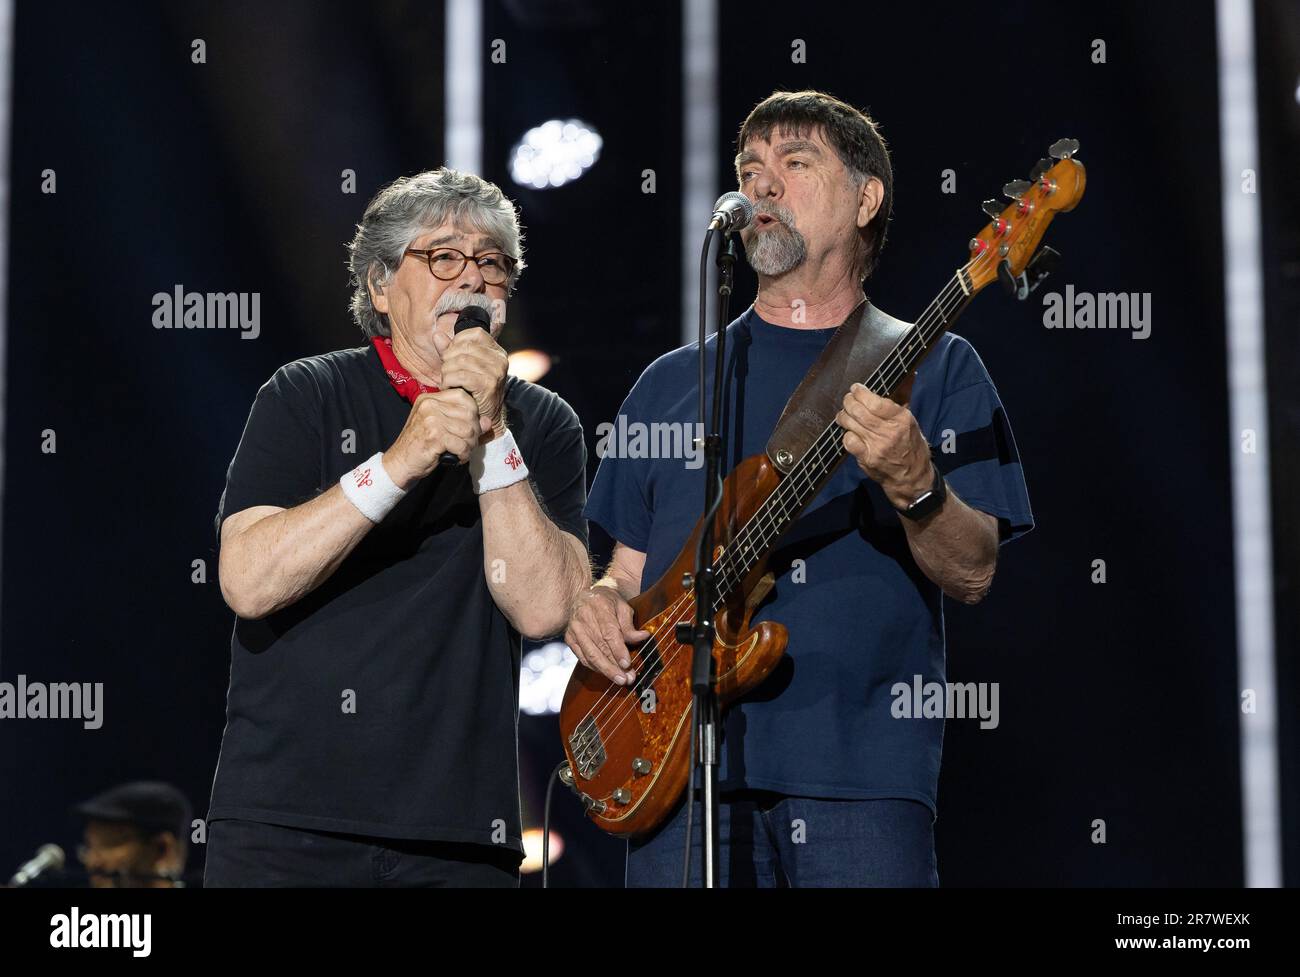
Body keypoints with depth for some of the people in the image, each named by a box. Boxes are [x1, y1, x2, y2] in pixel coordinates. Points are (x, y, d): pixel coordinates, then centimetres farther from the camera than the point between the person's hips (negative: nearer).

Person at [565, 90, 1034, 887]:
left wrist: (913, 483, -19)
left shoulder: (936, 368, 9)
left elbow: (972, 575, 0)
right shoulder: (672, 384, 18)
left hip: (863, 774, -2)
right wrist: (600, 604, -2)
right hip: (682, 772, 2)